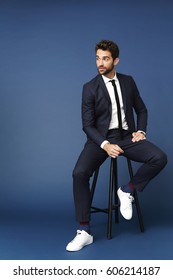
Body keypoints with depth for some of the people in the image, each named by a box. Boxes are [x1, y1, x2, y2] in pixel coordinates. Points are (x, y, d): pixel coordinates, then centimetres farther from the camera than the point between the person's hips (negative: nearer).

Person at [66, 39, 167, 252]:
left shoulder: (128, 81, 6)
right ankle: (84, 232, -17)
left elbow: (141, 110, 16)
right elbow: (88, 125, -7)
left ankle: (127, 190, -2)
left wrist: (140, 131, -3)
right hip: (102, 138, -2)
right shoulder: (90, 88, -4)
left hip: (126, 137, 3)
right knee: (79, 173, -28)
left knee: (159, 158, -23)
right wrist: (105, 145, -23)